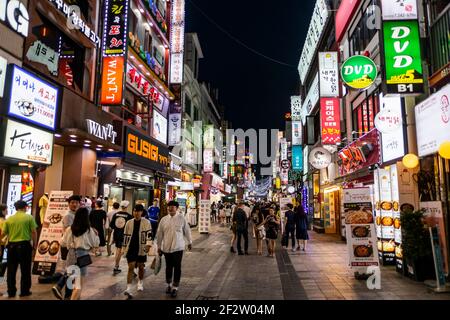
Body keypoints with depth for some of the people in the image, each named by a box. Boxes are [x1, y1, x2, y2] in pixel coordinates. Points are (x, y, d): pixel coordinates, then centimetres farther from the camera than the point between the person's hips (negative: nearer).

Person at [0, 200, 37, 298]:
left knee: (11, 270, 14)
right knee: (25, 270, 8)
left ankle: (11, 292, 19)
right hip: (25, 245, -3)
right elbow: (34, 232, -7)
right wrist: (34, 245, 3)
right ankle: (24, 291, 13)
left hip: (12, 246, 3)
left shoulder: (9, 219, 3)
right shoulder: (29, 217, -5)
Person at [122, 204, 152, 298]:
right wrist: (124, 248, 11)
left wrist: (148, 245, -19)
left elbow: (149, 234, -8)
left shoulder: (146, 222, -4)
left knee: (141, 267, 14)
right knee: (131, 267, -5)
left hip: (141, 249, -1)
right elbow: (126, 236, 9)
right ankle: (128, 289, -6)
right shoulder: (129, 222, 3)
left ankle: (140, 283, 37)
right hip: (131, 248, 1)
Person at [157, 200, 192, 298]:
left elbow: (187, 230, 5)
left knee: (177, 268, 0)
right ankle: (169, 285, 34)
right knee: (168, 267, 14)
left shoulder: (181, 218, -5)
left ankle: (175, 288, 13)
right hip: (166, 248, 2)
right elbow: (159, 234, 7)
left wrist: (189, 242, 11)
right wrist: (159, 246, 9)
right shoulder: (164, 219, 1)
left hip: (178, 247, -2)